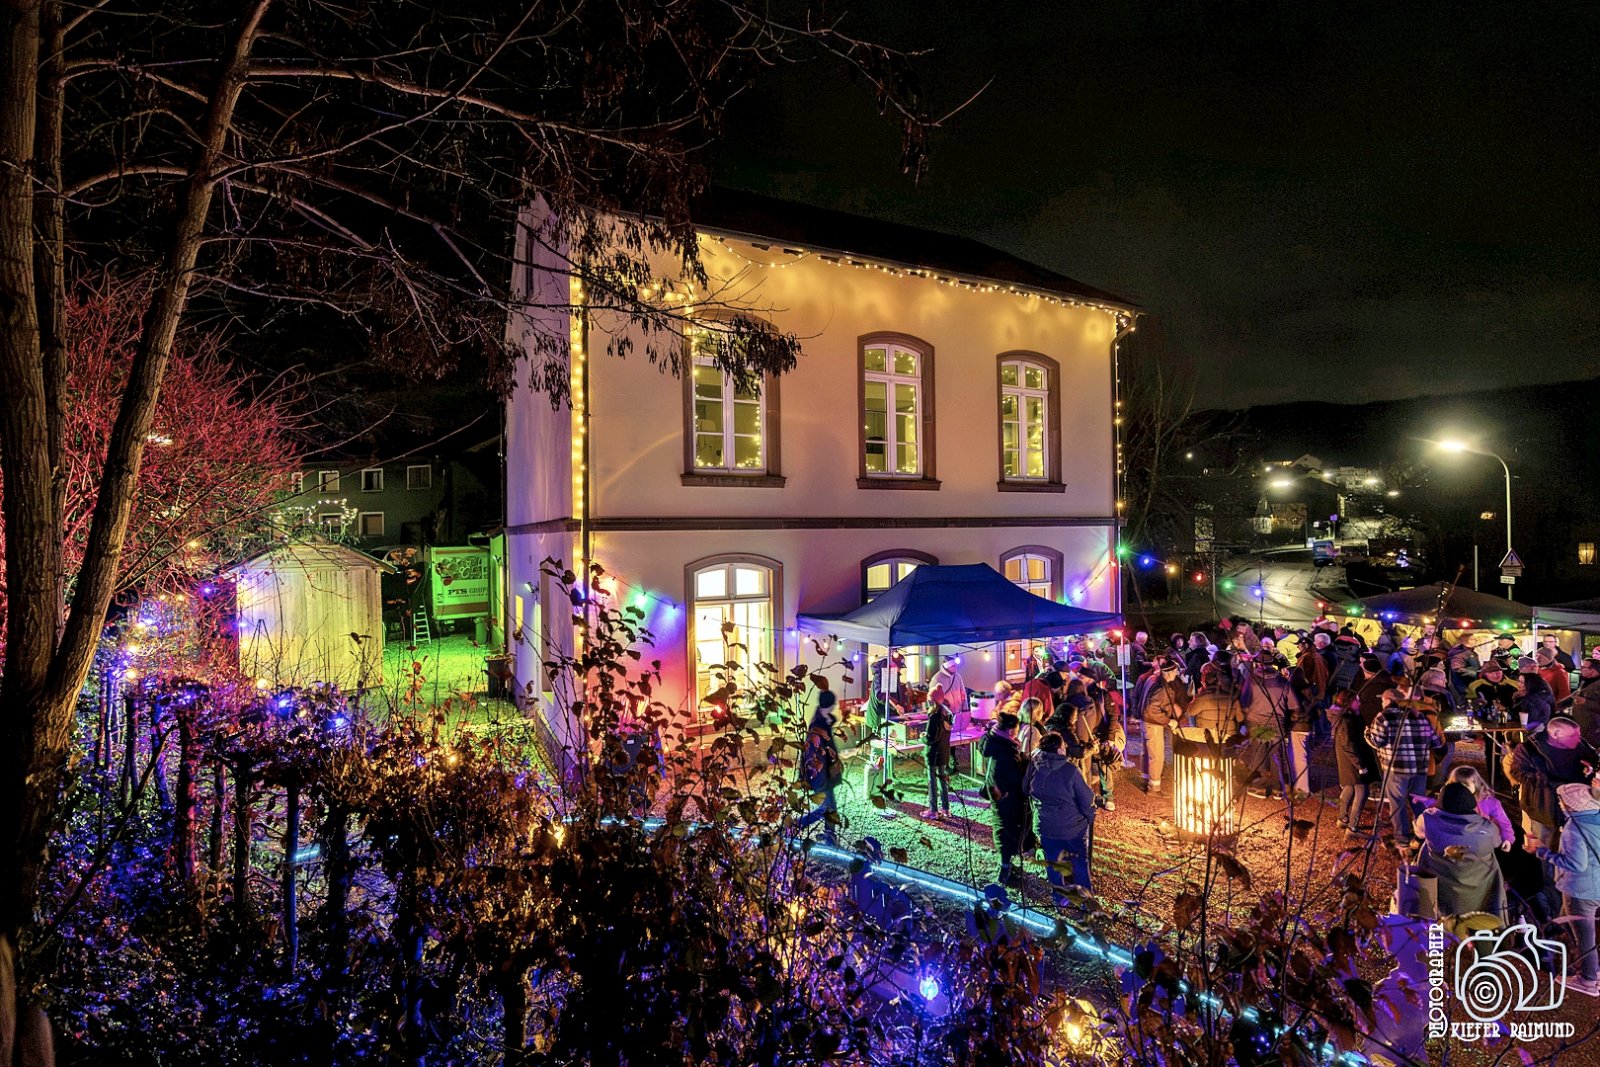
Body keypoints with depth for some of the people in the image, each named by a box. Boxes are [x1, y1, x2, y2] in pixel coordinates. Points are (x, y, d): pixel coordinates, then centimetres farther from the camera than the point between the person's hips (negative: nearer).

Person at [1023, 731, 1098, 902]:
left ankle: (1060, 897, 34)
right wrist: (1090, 817, 1)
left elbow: (1026, 790, 5)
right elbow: (1086, 799, -17)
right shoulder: (1070, 770, -25)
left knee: (1053, 863, 21)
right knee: (1079, 862, 18)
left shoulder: (1033, 766, -12)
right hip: (1072, 827, -3)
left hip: (1045, 826, 3)